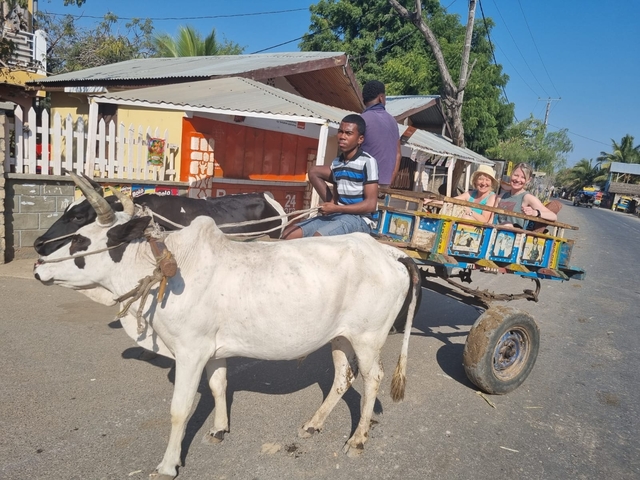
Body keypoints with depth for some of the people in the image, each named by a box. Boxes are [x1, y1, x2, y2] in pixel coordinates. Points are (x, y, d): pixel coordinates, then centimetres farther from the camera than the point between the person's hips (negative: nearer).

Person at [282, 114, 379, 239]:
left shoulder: (367, 162, -9)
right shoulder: (336, 163, 12)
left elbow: (370, 204, -14)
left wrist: (336, 208, -14)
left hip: (359, 219, -7)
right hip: (337, 216, 7)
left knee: (317, 238, -34)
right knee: (289, 233, -7)